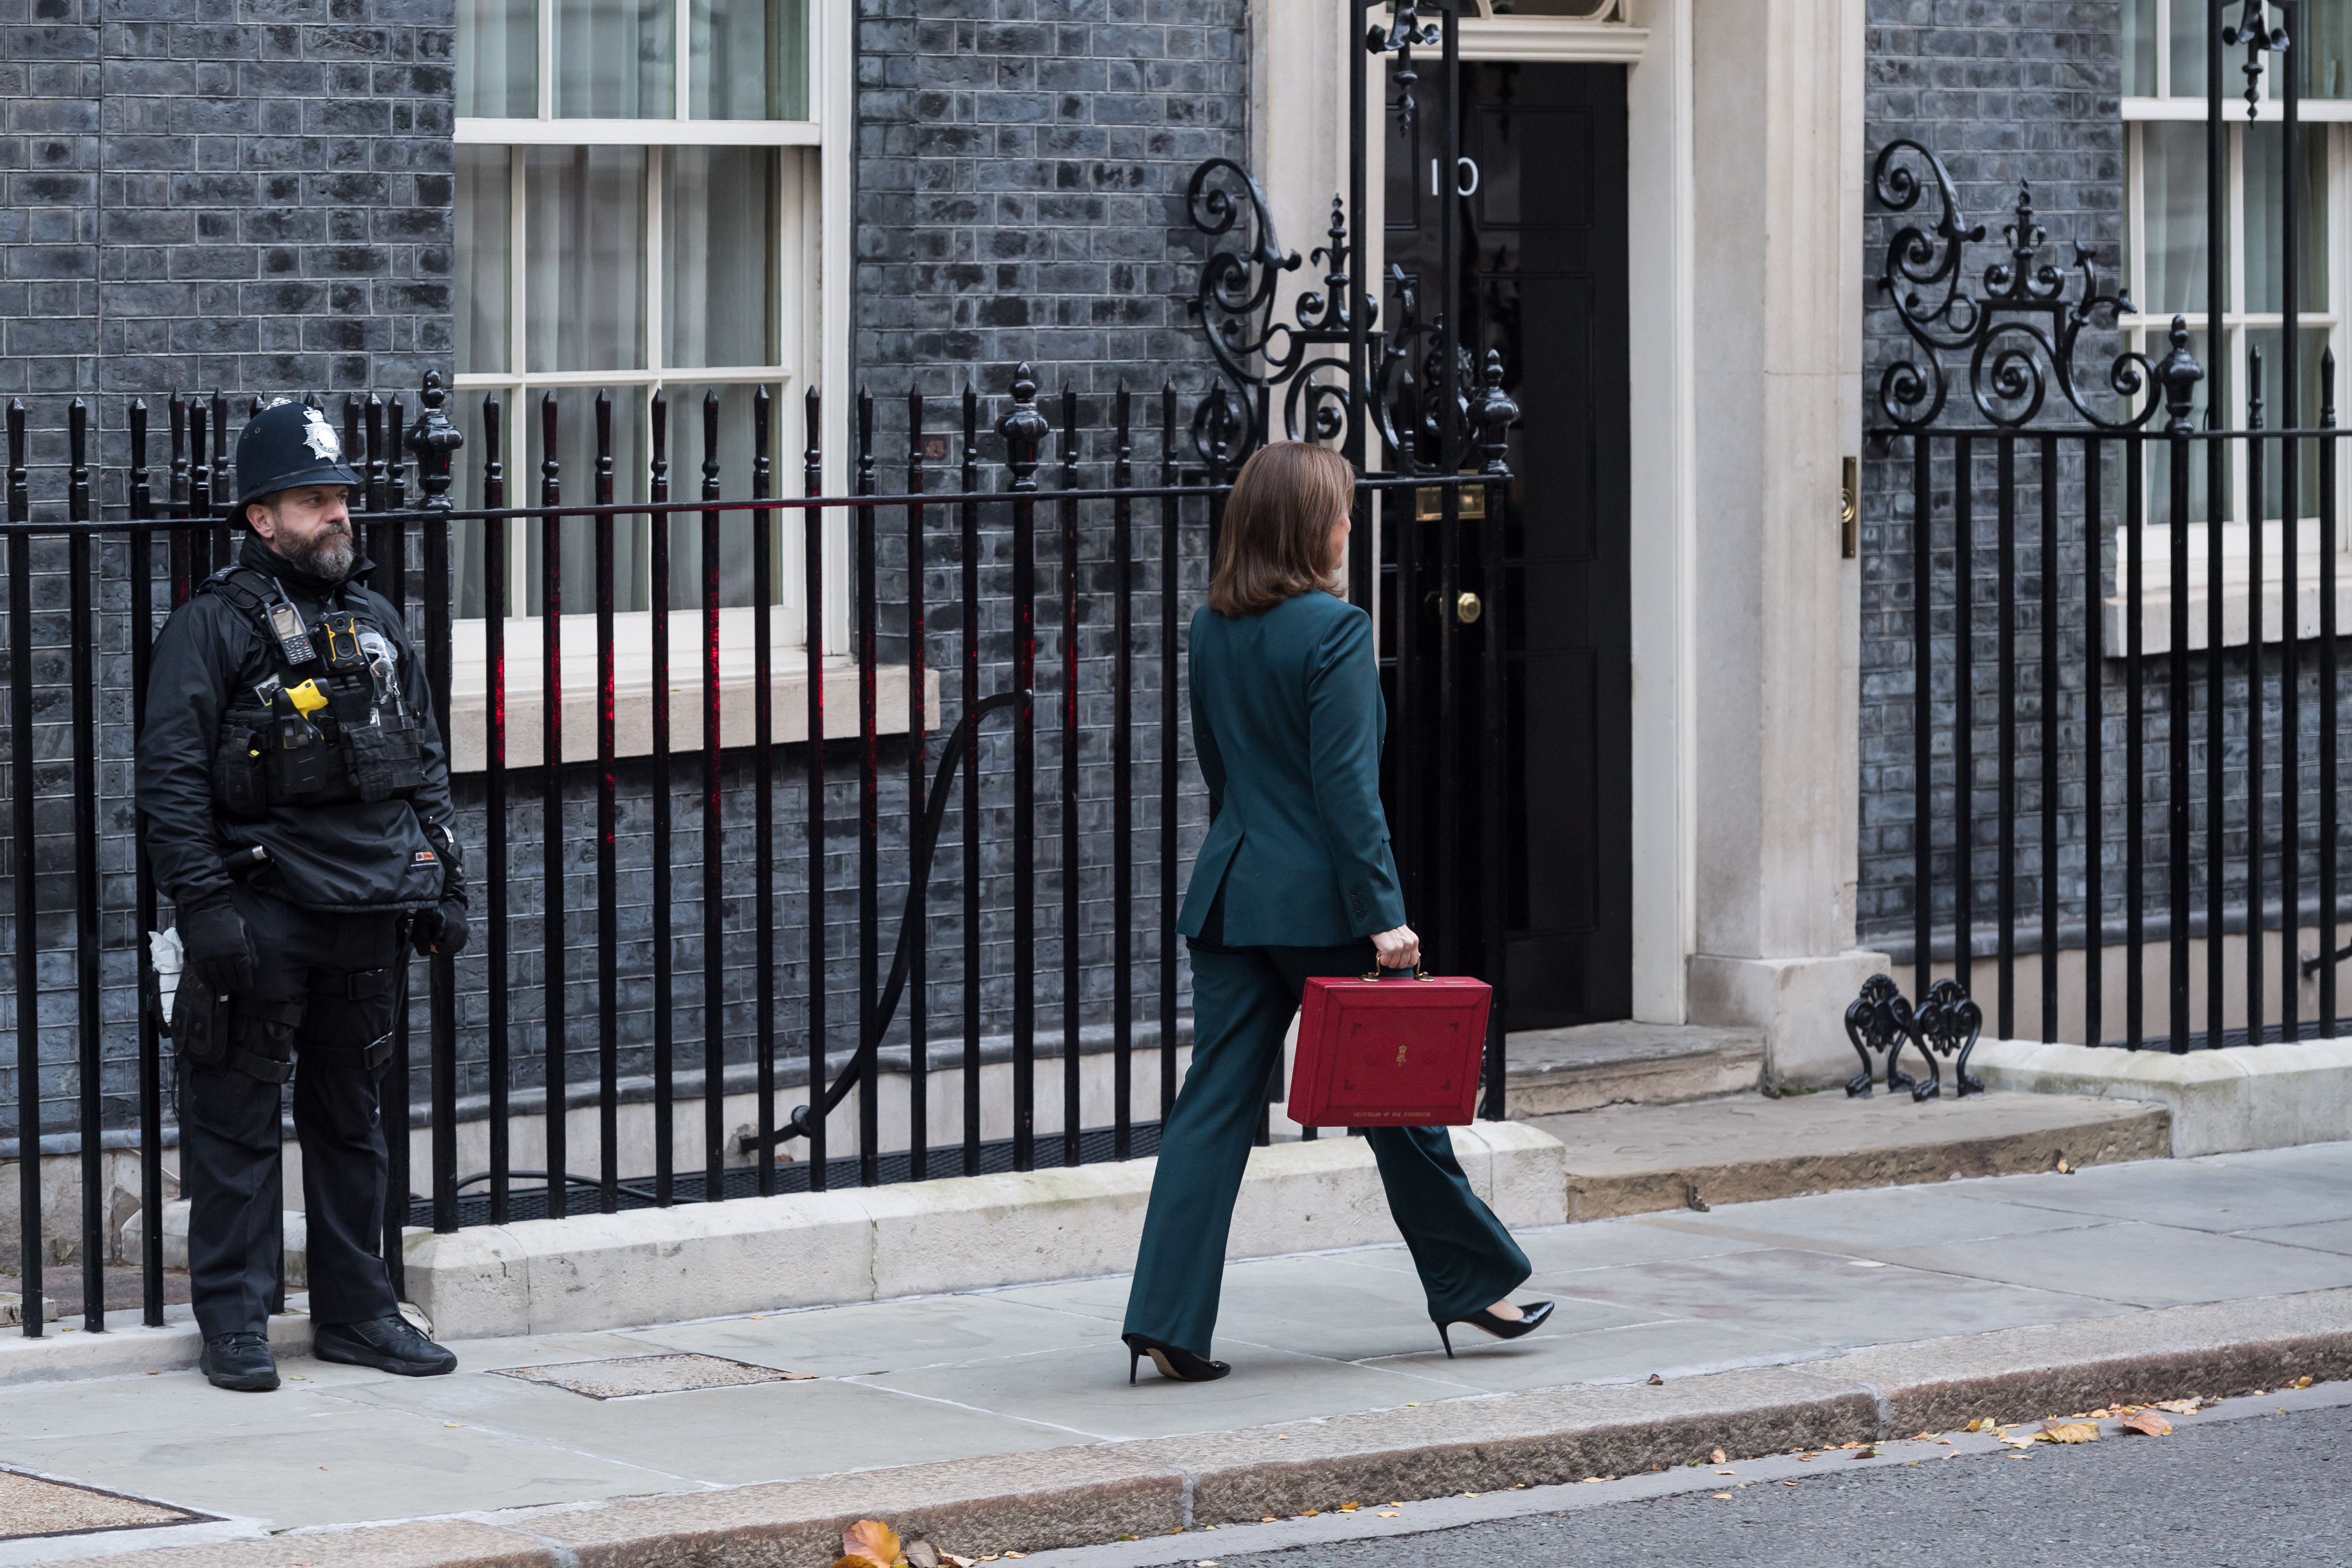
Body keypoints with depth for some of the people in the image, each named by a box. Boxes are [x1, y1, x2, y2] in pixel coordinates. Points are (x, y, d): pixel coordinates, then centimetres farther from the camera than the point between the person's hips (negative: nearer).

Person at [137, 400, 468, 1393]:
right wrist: (203, 904, -16)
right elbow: (170, 777, -9)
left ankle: (356, 1312, 21)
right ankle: (233, 1322, 5)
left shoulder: (376, 622, 15)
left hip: (370, 911, 6)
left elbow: (426, 761, 21)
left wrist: (442, 882, 14)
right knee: (236, 1122, -2)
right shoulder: (214, 626, -5)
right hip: (263, 911, -6)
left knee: (355, 1118, 13)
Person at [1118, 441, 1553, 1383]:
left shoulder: (1211, 631, 8)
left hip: (1230, 895, 6)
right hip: (1319, 901, -6)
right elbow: (1346, 785, -17)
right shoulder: (1333, 631, -13)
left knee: (1215, 1101, 3)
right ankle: (1472, 1280, 24)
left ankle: (1167, 1317, -4)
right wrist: (1384, 913, -16)